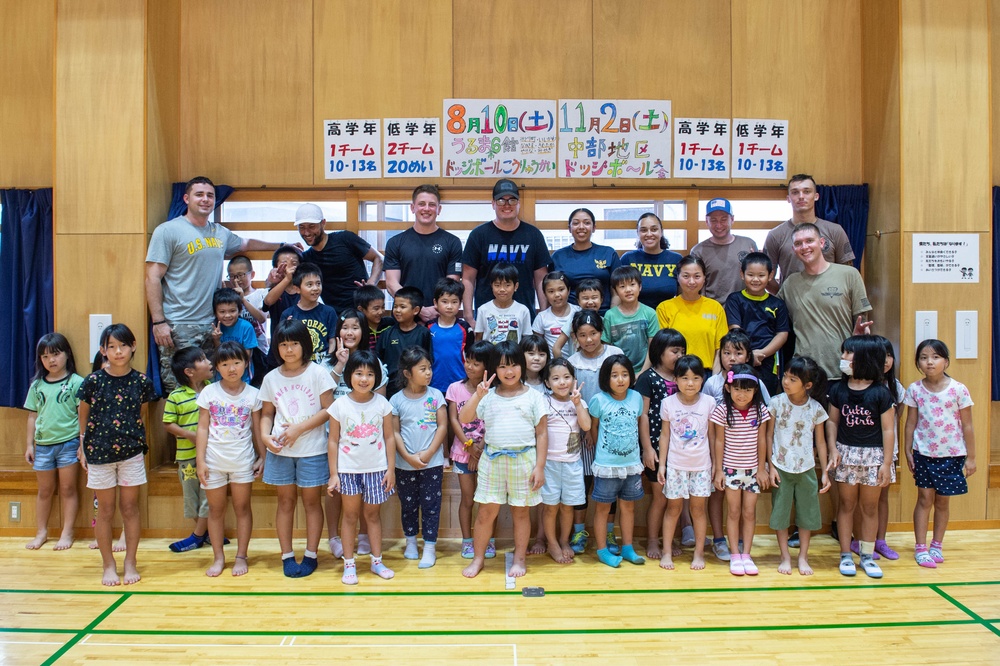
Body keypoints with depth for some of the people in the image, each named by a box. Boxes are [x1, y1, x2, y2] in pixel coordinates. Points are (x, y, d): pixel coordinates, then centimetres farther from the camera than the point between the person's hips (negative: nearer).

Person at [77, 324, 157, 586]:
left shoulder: (141, 381, -4)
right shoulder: (93, 381, -8)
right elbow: (83, 414, 5)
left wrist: (140, 441, 5)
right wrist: (83, 445, 7)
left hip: (131, 453, 1)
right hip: (99, 453, -1)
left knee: (130, 508, 9)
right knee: (105, 511, 10)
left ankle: (130, 563, 21)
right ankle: (108, 565, 23)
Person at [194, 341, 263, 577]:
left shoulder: (252, 394, -1)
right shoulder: (209, 392, -2)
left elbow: (257, 429, 4)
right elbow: (203, 428, -2)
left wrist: (262, 457, 2)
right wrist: (200, 460, -6)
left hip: (242, 460, 0)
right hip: (214, 460, 0)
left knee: (242, 507, 7)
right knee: (216, 509, 9)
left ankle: (241, 556, 18)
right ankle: (218, 557, 21)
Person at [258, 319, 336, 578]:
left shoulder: (317, 373, -6)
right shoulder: (271, 378, 6)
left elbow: (328, 409, -8)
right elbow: (267, 413, 9)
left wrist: (299, 428, -15)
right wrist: (265, 435, -10)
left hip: (312, 450, -3)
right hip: (280, 450, 3)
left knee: (311, 501, 7)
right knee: (285, 501, 10)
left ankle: (310, 555, 18)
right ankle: (287, 555, 20)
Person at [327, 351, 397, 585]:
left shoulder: (382, 404, -4)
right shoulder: (339, 405, -6)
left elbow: (389, 437, 1)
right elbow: (333, 441, -2)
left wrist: (391, 469, -2)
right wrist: (333, 474, -4)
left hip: (376, 469, 1)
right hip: (348, 469, -1)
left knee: (372, 514, 13)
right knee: (350, 515, 9)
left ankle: (377, 561, 25)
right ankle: (349, 564, 19)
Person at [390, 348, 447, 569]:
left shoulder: (436, 396, -3)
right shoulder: (397, 400, -3)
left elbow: (442, 427, -4)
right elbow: (394, 432, -3)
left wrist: (427, 454, -12)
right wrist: (408, 457, -13)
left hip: (432, 463, -1)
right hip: (404, 464, 1)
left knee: (430, 505, 3)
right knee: (408, 504, 14)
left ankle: (430, 547, 14)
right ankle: (410, 540, 32)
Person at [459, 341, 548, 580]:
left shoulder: (533, 396, 0)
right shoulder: (488, 397, 5)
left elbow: (542, 434, 0)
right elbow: (463, 418, -3)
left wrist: (540, 466, -5)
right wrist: (478, 395, -15)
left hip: (523, 459, -1)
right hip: (492, 459, 1)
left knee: (520, 511, 10)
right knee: (486, 511, 5)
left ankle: (519, 559, 24)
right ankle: (478, 558, 20)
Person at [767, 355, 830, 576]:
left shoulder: (816, 408, -7)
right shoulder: (777, 403, -9)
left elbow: (820, 442, 2)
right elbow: (769, 436, -3)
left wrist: (825, 472, 1)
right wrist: (771, 466, -6)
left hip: (806, 469, 1)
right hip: (781, 468, -1)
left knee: (806, 513, 10)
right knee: (780, 512, 7)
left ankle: (803, 557, 25)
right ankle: (785, 557, 21)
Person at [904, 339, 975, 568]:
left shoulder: (958, 390, -7)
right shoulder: (915, 390, -3)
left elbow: (967, 426, -2)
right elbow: (911, 423, 3)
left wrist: (970, 457, -1)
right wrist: (907, 451, 1)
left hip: (952, 455, 0)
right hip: (924, 453, 0)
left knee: (942, 501, 10)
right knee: (925, 498, 1)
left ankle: (937, 545, 25)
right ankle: (920, 548, 9)